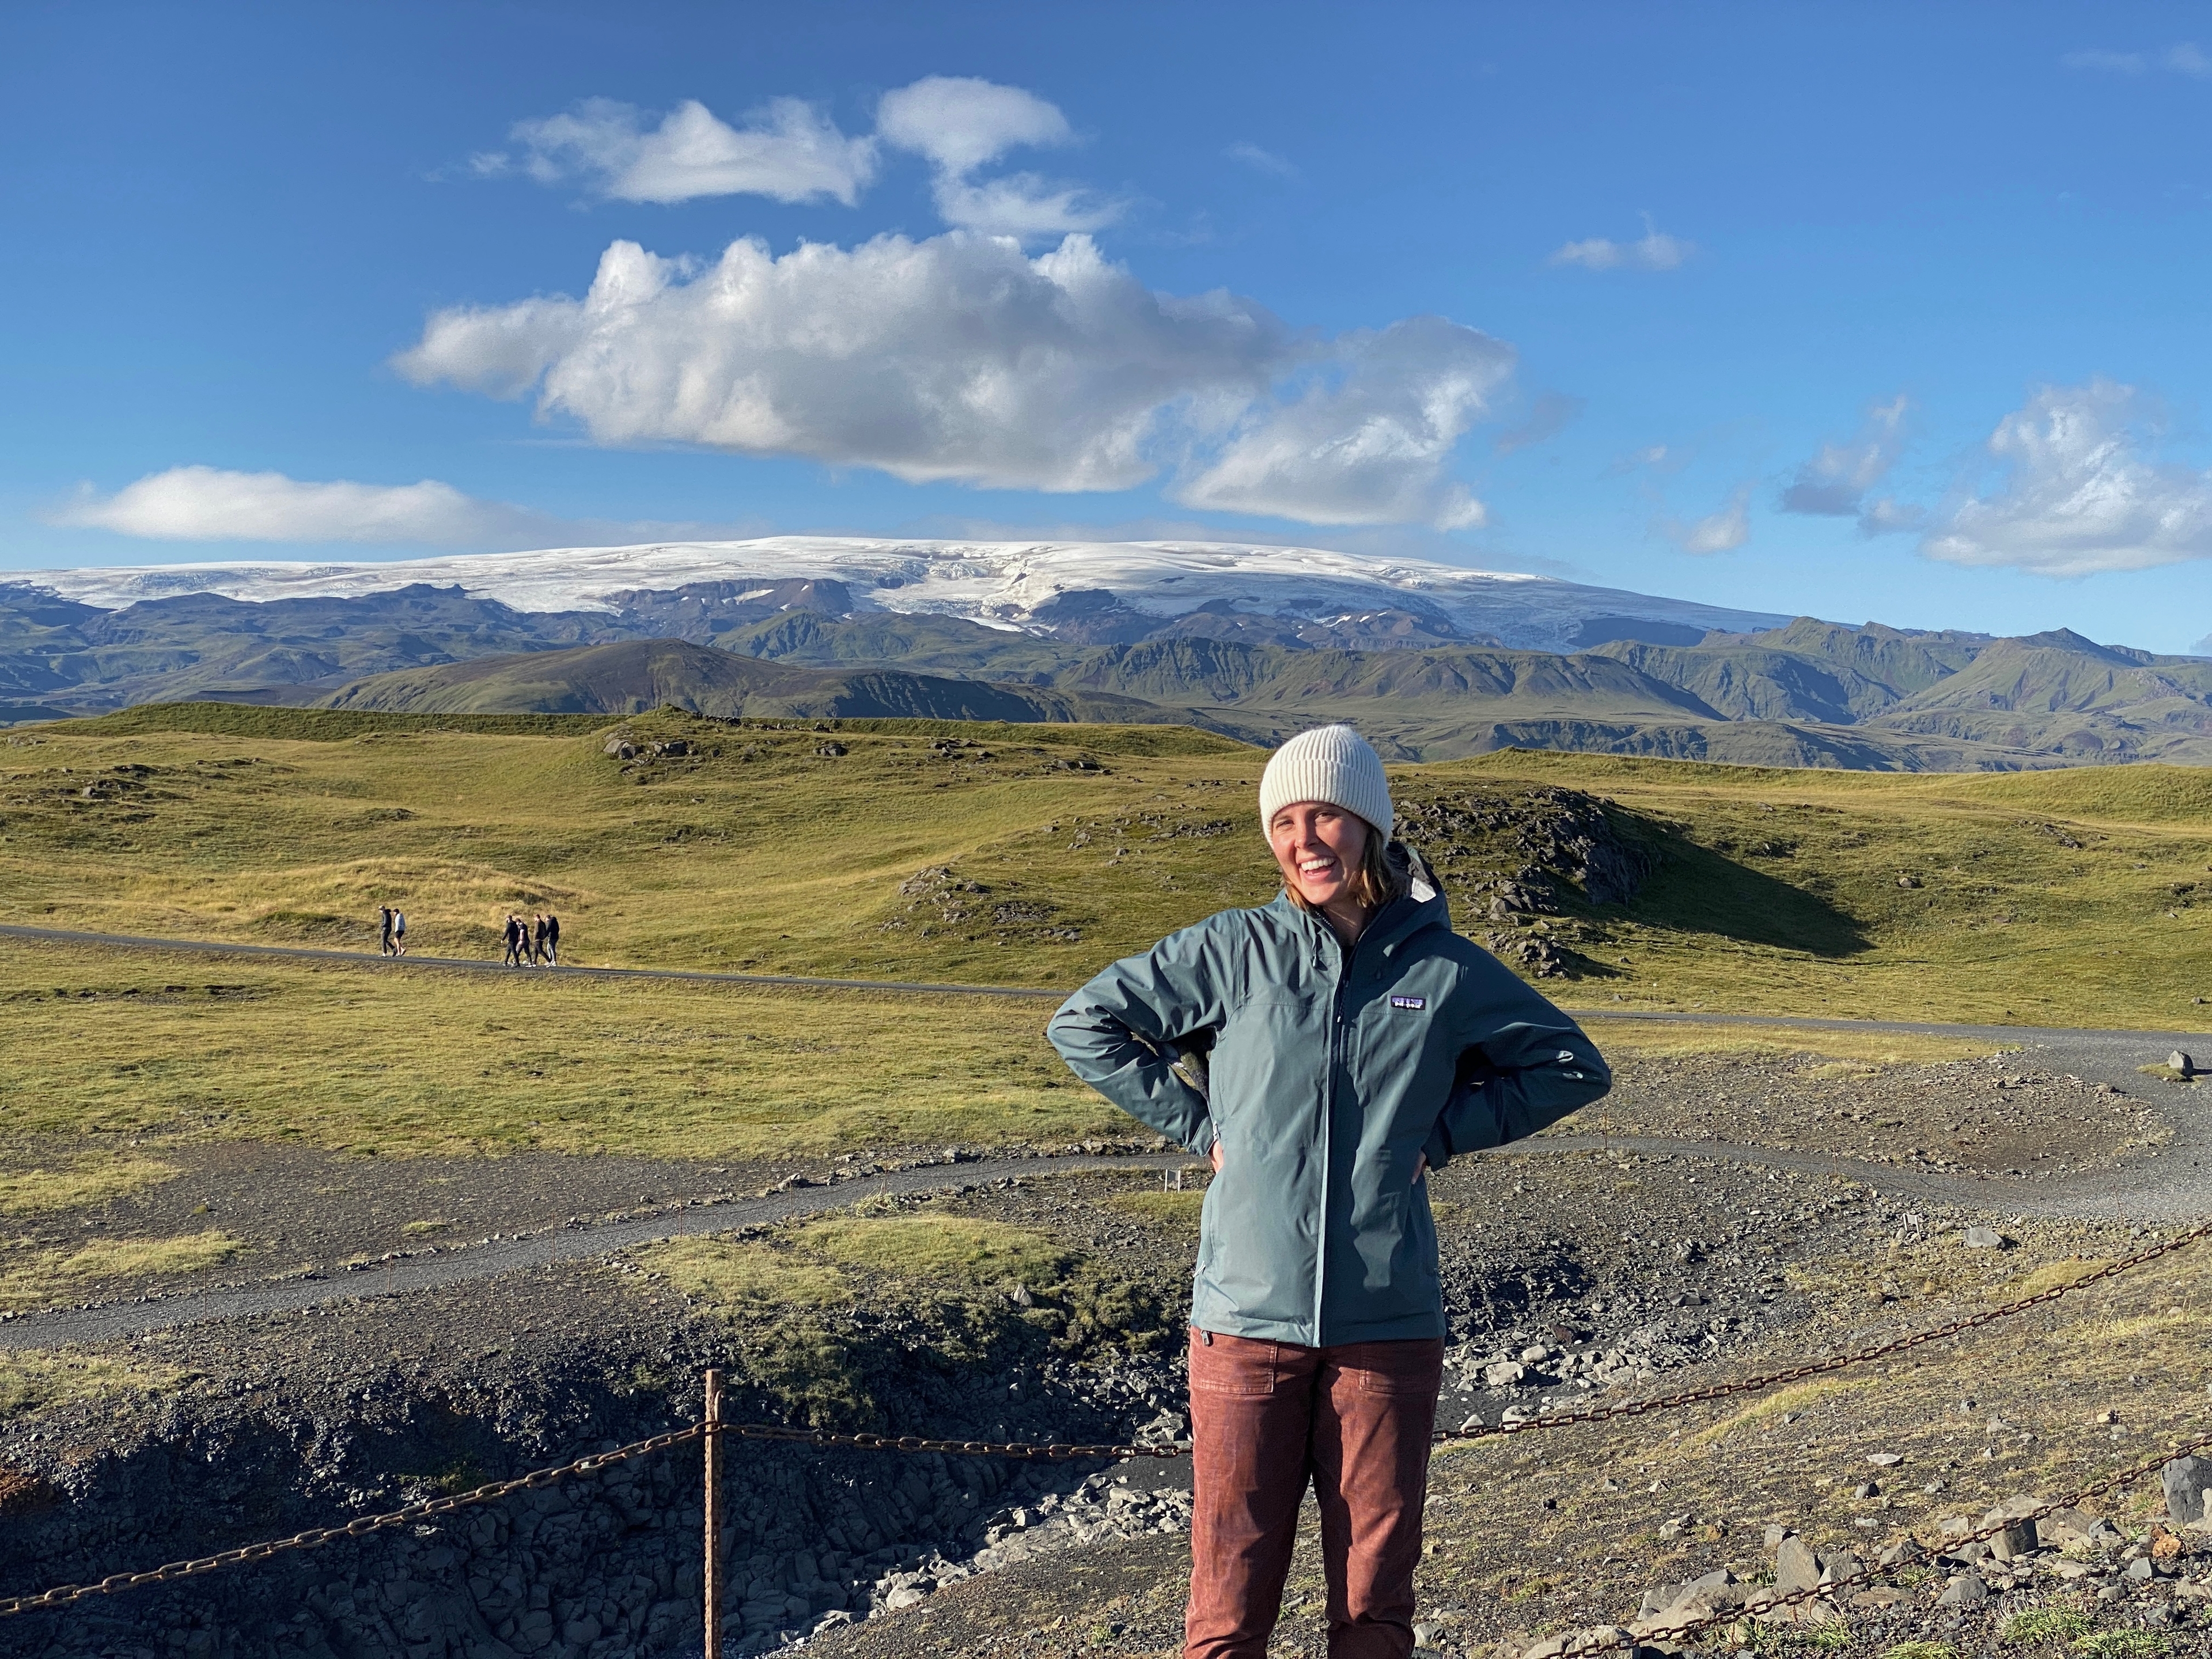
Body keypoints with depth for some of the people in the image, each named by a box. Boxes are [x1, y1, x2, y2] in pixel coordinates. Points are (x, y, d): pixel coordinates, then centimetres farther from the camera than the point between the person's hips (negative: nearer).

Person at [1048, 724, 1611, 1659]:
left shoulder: (1446, 970, 2)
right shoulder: (1235, 952, 0)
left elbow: (1574, 1067, 14)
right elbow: (1082, 1025, 7)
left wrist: (1445, 1131, 3)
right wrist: (1197, 1124, 1)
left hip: (1390, 1327, 1)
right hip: (1246, 1319, -1)